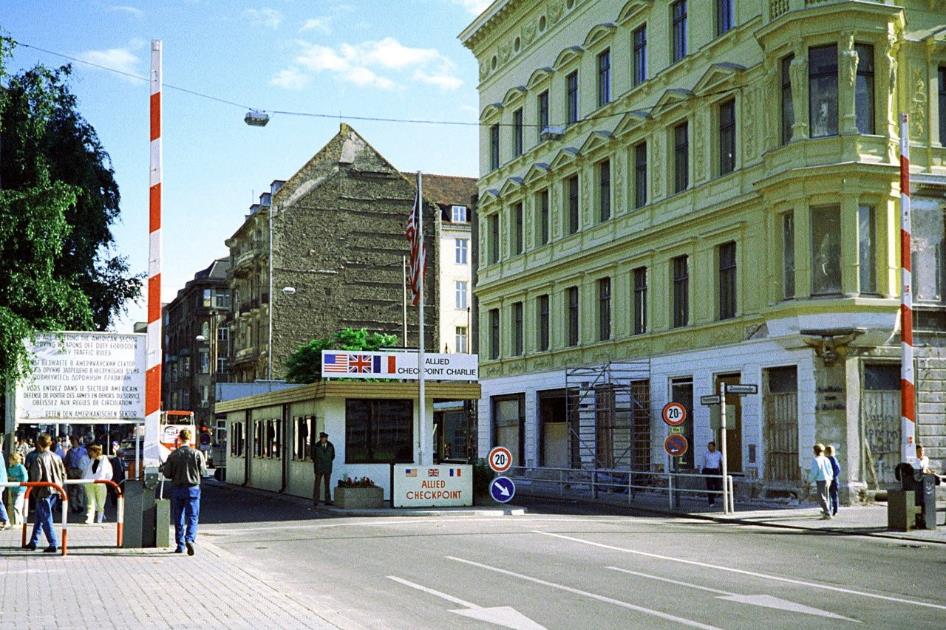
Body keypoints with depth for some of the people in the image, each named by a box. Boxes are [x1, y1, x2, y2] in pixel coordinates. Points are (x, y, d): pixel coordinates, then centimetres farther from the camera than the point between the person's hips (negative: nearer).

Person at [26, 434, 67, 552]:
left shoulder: (39, 458, -12)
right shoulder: (56, 457, 6)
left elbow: (37, 476, -17)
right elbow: (63, 474, 7)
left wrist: (34, 490, -2)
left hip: (44, 491, -6)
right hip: (55, 492, 6)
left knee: (46, 519, -1)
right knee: (39, 517, 19)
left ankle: (53, 544, -6)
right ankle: (33, 542, 25)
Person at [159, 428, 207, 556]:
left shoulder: (173, 455, -5)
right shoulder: (197, 454, -7)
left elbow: (167, 474, -2)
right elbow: (203, 471, -1)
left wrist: (163, 467, 18)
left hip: (177, 489, 1)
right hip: (192, 488, -1)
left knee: (178, 518, 11)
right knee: (192, 516, 1)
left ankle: (180, 545, 15)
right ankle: (190, 539, -21)